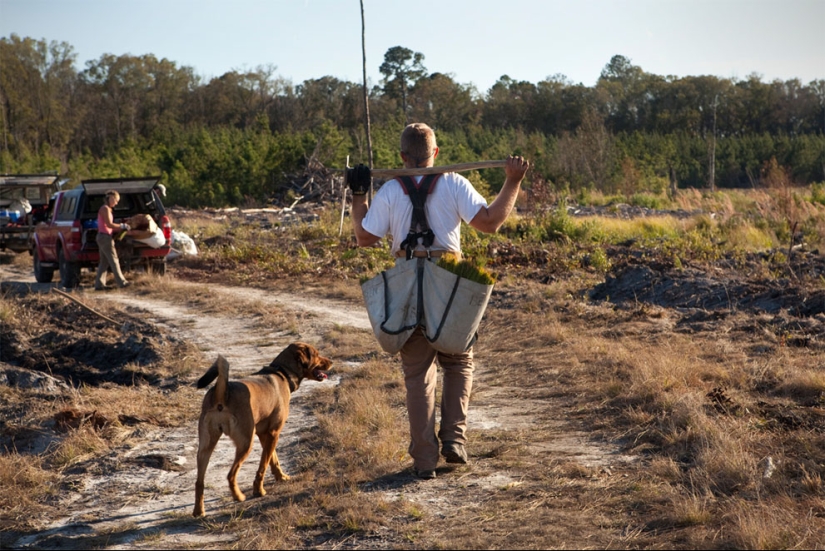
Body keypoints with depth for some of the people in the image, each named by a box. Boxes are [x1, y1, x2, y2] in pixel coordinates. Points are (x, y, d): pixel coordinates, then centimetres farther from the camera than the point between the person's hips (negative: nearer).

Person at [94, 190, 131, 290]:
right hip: (105, 237, -10)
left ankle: (99, 284, 6)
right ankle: (121, 282, -2)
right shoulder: (105, 209, -12)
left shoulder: (109, 209, 18)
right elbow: (109, 224, -18)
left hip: (103, 237, 10)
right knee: (114, 260, -5)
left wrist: (121, 227, 8)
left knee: (104, 262, 8)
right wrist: (122, 226, -9)